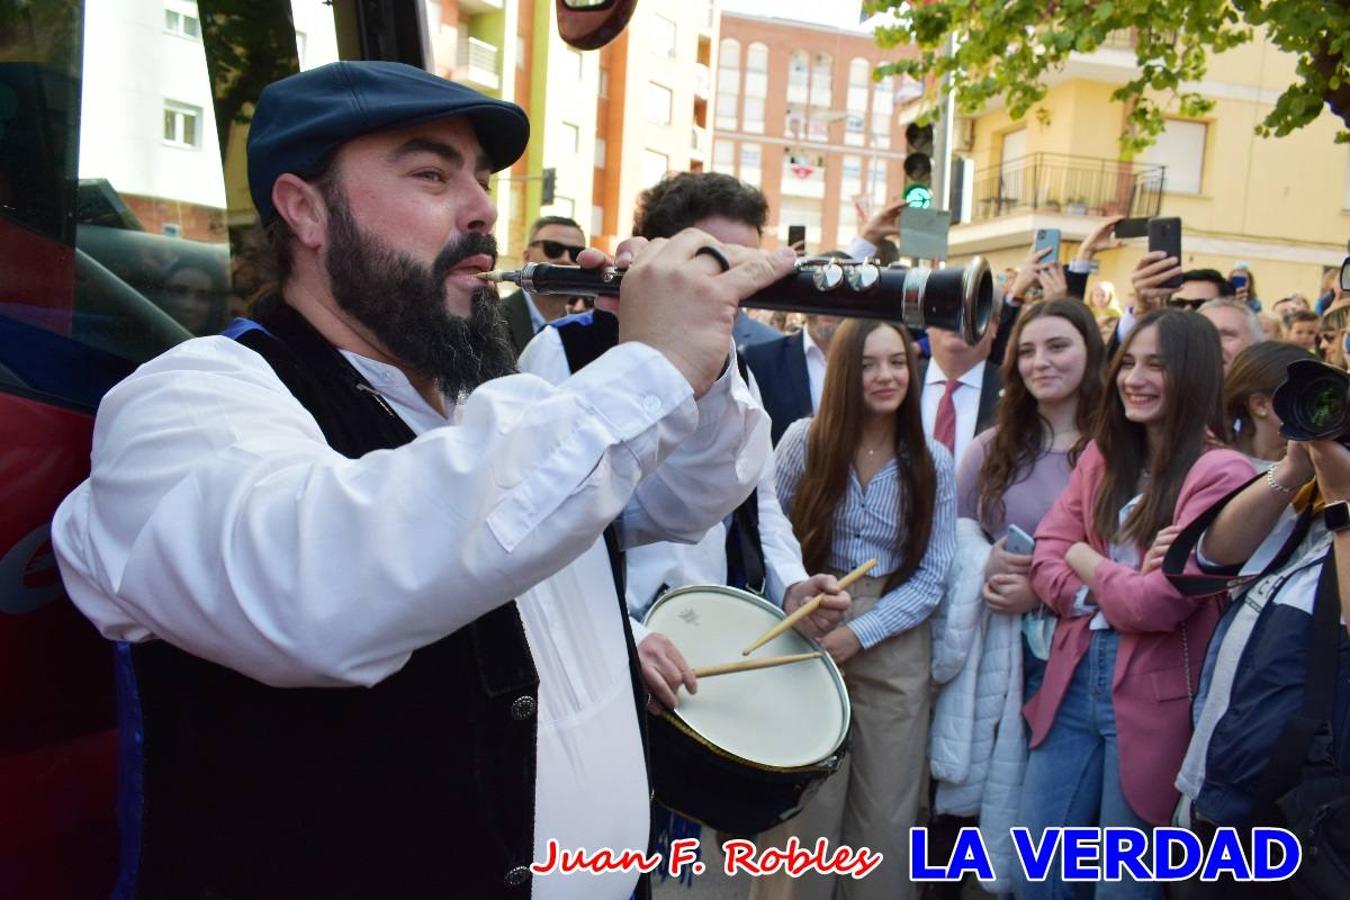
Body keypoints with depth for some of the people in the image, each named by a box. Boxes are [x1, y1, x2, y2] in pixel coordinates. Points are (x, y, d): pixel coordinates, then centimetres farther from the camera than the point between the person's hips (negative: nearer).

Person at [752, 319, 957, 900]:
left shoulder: (933, 463, -2)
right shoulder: (804, 441, -6)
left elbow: (930, 576, -4)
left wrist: (858, 632, -14)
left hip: (895, 650, 1)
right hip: (807, 637, -1)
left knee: (886, 814, 12)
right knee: (803, 808, 9)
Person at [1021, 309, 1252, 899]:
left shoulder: (1220, 472, -12)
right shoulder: (1102, 455, 9)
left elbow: (1161, 601, -17)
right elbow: (1046, 557, 2)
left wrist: (1084, 560, -2)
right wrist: (1120, 590, -14)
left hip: (1152, 696, -6)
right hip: (1075, 678, 6)